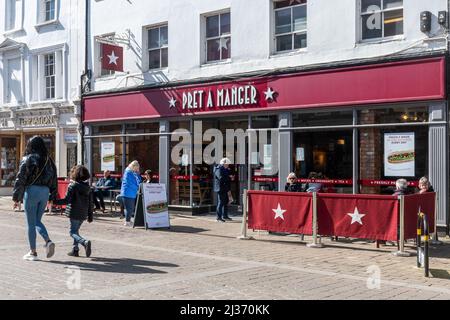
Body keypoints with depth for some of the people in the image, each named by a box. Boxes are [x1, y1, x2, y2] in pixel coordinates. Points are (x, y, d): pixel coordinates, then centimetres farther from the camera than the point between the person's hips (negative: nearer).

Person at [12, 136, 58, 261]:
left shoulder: (28, 159, -6)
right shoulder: (49, 160, 9)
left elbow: (20, 179, -9)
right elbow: (54, 180, 11)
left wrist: (16, 198, -5)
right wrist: (52, 198, 17)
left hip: (31, 191, -5)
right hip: (45, 192, 5)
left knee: (31, 223, 4)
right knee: (37, 221, 18)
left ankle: (33, 252, 9)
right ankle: (48, 241, -3)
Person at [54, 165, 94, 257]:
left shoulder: (73, 186, -11)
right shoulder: (88, 187, 8)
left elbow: (66, 200, -15)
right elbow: (91, 202, 10)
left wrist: (55, 201, -6)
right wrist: (90, 215, 16)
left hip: (74, 213, -6)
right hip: (83, 214, 6)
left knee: (73, 232, -1)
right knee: (76, 230, 20)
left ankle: (85, 242, -25)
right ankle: (75, 249, 17)